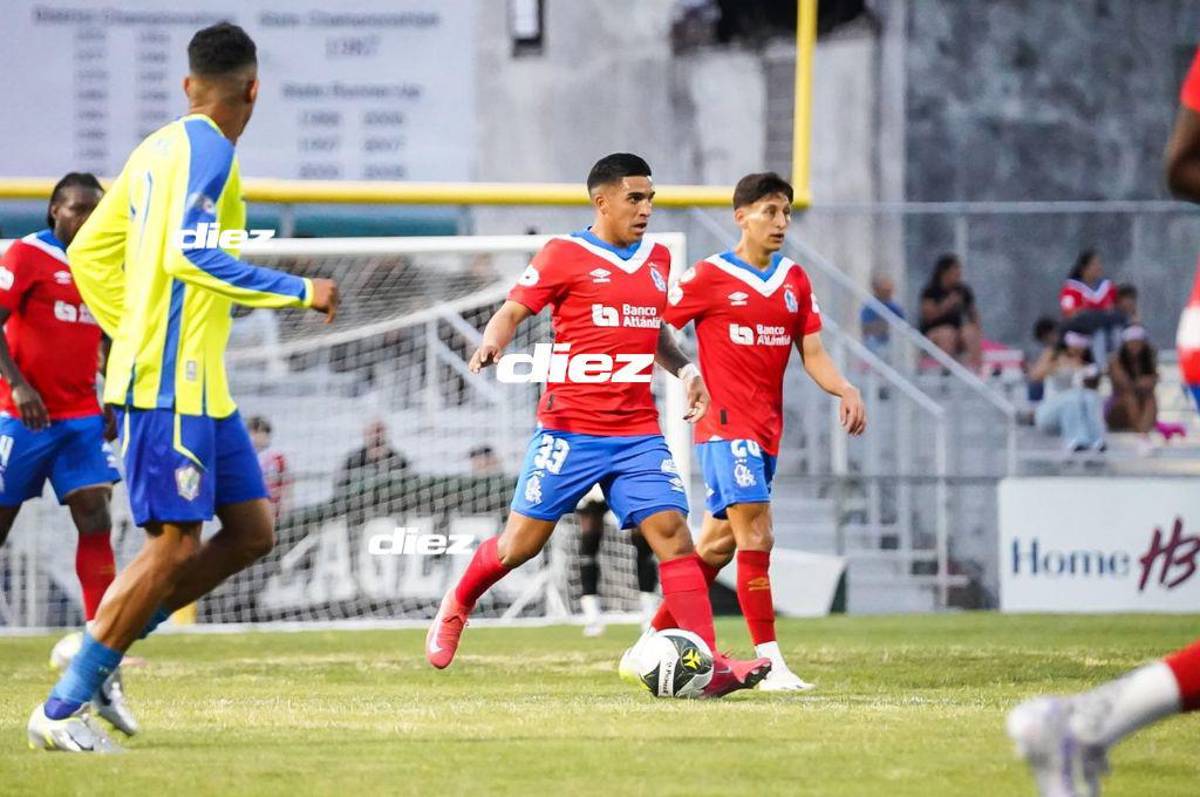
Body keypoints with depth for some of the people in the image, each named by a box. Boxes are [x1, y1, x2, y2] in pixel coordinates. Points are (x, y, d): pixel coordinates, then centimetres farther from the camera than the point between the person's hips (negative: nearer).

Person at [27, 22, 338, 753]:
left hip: (200, 385, 10)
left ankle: (98, 652, 10)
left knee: (252, 530, 9)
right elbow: (190, 254, -23)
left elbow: (89, 253, 19)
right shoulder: (207, 151, -11)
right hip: (172, 384, -10)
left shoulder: (161, 149, 16)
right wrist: (299, 292, -17)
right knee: (175, 547, -9)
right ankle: (63, 707, -5)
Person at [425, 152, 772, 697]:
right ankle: (457, 608, 30)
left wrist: (684, 370, 13)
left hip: (638, 434, 4)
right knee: (522, 540, 1)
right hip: (570, 430, -4)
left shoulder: (657, 259, 15)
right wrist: (492, 343, -21)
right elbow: (512, 312, -1)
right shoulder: (565, 256, -3)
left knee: (672, 530, -10)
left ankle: (708, 665, -15)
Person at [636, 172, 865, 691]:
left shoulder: (795, 281, 11)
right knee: (757, 537, -16)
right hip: (725, 426, -7)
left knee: (717, 545, 13)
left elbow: (812, 354, 10)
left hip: (766, 432, 7)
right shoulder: (708, 277, -6)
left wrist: (845, 390, -7)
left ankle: (653, 644, 27)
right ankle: (770, 663, -17)